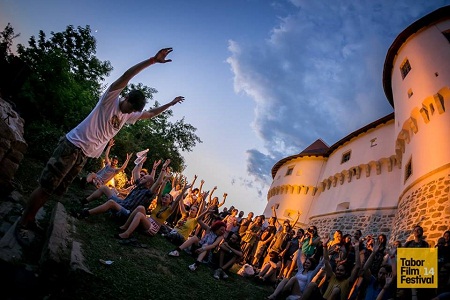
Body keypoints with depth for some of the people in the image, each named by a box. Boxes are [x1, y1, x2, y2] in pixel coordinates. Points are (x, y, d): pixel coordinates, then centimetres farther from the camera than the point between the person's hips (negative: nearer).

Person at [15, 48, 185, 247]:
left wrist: (170, 104, 26)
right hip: (73, 145, -7)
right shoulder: (111, 99, -7)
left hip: (85, 155, 8)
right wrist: (152, 60, -24)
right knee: (47, 187, -6)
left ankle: (30, 220, 22)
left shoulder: (129, 116, 13)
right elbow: (126, 76, -19)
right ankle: (23, 223, 8)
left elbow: (150, 114, 28)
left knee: (58, 191, 10)